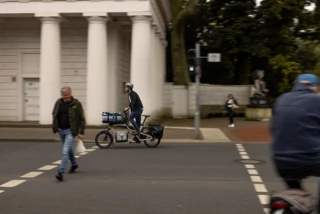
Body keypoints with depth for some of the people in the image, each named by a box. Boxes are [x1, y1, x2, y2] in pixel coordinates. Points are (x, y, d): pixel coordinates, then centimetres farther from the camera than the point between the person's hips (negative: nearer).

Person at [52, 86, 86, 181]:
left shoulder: (76, 104, -11)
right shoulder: (59, 102, 1)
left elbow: (82, 118, -7)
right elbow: (54, 115, 15)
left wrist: (81, 132, -9)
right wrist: (55, 126, 3)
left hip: (70, 130, -5)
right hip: (61, 130, 6)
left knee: (65, 151, -15)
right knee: (68, 148, 23)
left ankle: (61, 172, -17)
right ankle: (74, 164, 45)